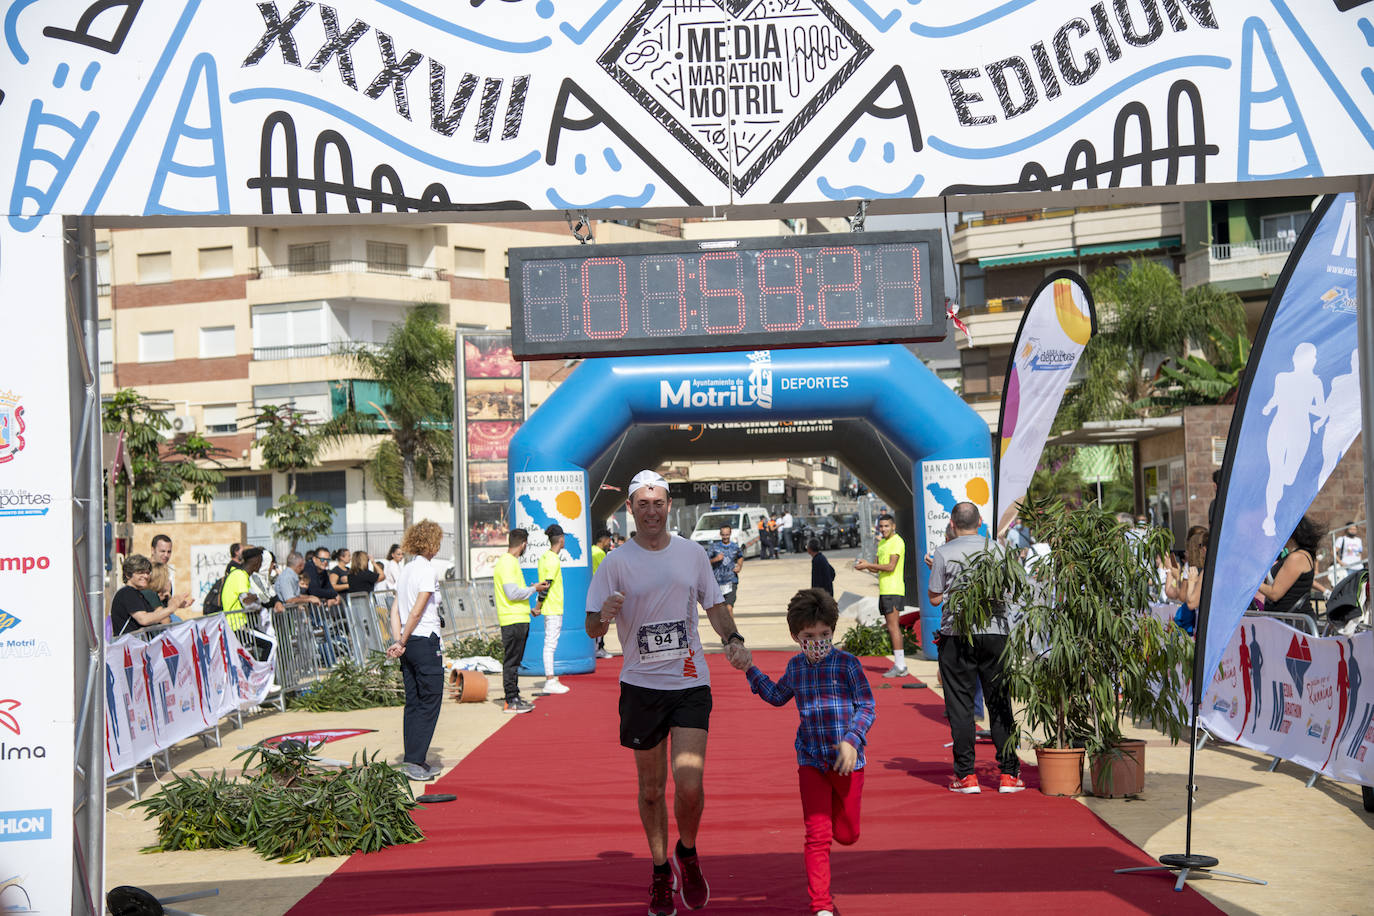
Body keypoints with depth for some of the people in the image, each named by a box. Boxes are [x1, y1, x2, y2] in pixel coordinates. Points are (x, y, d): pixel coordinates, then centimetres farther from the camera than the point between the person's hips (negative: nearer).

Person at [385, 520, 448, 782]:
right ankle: (415, 760, -8)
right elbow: (417, 612, -16)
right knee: (430, 702, -4)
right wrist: (402, 642, -6)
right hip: (426, 642, -8)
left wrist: (399, 641, 1)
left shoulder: (406, 570, 13)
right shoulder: (427, 570, -13)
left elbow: (395, 609, 9)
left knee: (413, 702, 11)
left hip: (409, 644, 8)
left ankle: (414, 761, 13)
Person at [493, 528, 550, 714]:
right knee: (511, 661, -6)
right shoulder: (507, 563, -15)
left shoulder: (512, 561, 17)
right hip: (513, 620, -10)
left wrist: (531, 588, 21)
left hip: (520, 619, 10)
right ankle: (511, 702, -3)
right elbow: (512, 593, -22)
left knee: (515, 660, 14)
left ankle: (514, 696, 21)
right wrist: (533, 589, -10)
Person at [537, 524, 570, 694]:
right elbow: (546, 584, -19)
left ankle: (550, 677, 22)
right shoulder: (554, 561, -17)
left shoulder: (545, 556, 11)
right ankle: (550, 682, -5)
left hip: (550, 608, 10)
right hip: (553, 608, -10)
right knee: (550, 643, -7)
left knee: (549, 643, 15)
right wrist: (538, 607, -12)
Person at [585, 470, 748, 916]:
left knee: (689, 784, -12)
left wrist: (732, 637, -2)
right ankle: (660, 872, 27)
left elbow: (714, 604, 17)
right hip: (641, 686, 0)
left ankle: (687, 855, 16)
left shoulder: (693, 553, 5)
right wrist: (604, 616, -28)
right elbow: (591, 627, -5)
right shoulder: (616, 562, -3)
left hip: (690, 683, 1)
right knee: (651, 788, 8)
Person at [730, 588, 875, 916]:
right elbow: (777, 696, 27)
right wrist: (750, 670, 19)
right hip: (811, 759, 2)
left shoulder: (847, 664, -8)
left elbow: (867, 707, -6)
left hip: (847, 759, -2)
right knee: (817, 835, -4)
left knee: (847, 834, 11)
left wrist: (852, 741, -20)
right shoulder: (795, 666, 6)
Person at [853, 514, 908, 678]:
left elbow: (891, 566, -19)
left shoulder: (897, 542, -10)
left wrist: (868, 565, -15)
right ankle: (899, 665, 12)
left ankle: (900, 666, -12)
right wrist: (865, 565, 2)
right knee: (891, 628, 9)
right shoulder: (882, 543, 20)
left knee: (893, 627, -12)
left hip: (893, 590, -10)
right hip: (884, 590, 10)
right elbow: (878, 567, 23)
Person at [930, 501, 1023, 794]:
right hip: (995, 631, 2)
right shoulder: (996, 549, 4)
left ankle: (966, 775, 1)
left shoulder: (943, 553, -3)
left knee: (960, 704, 2)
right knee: (999, 703, 7)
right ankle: (1009, 773, 7)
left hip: (957, 635, -2)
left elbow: (935, 598, -2)